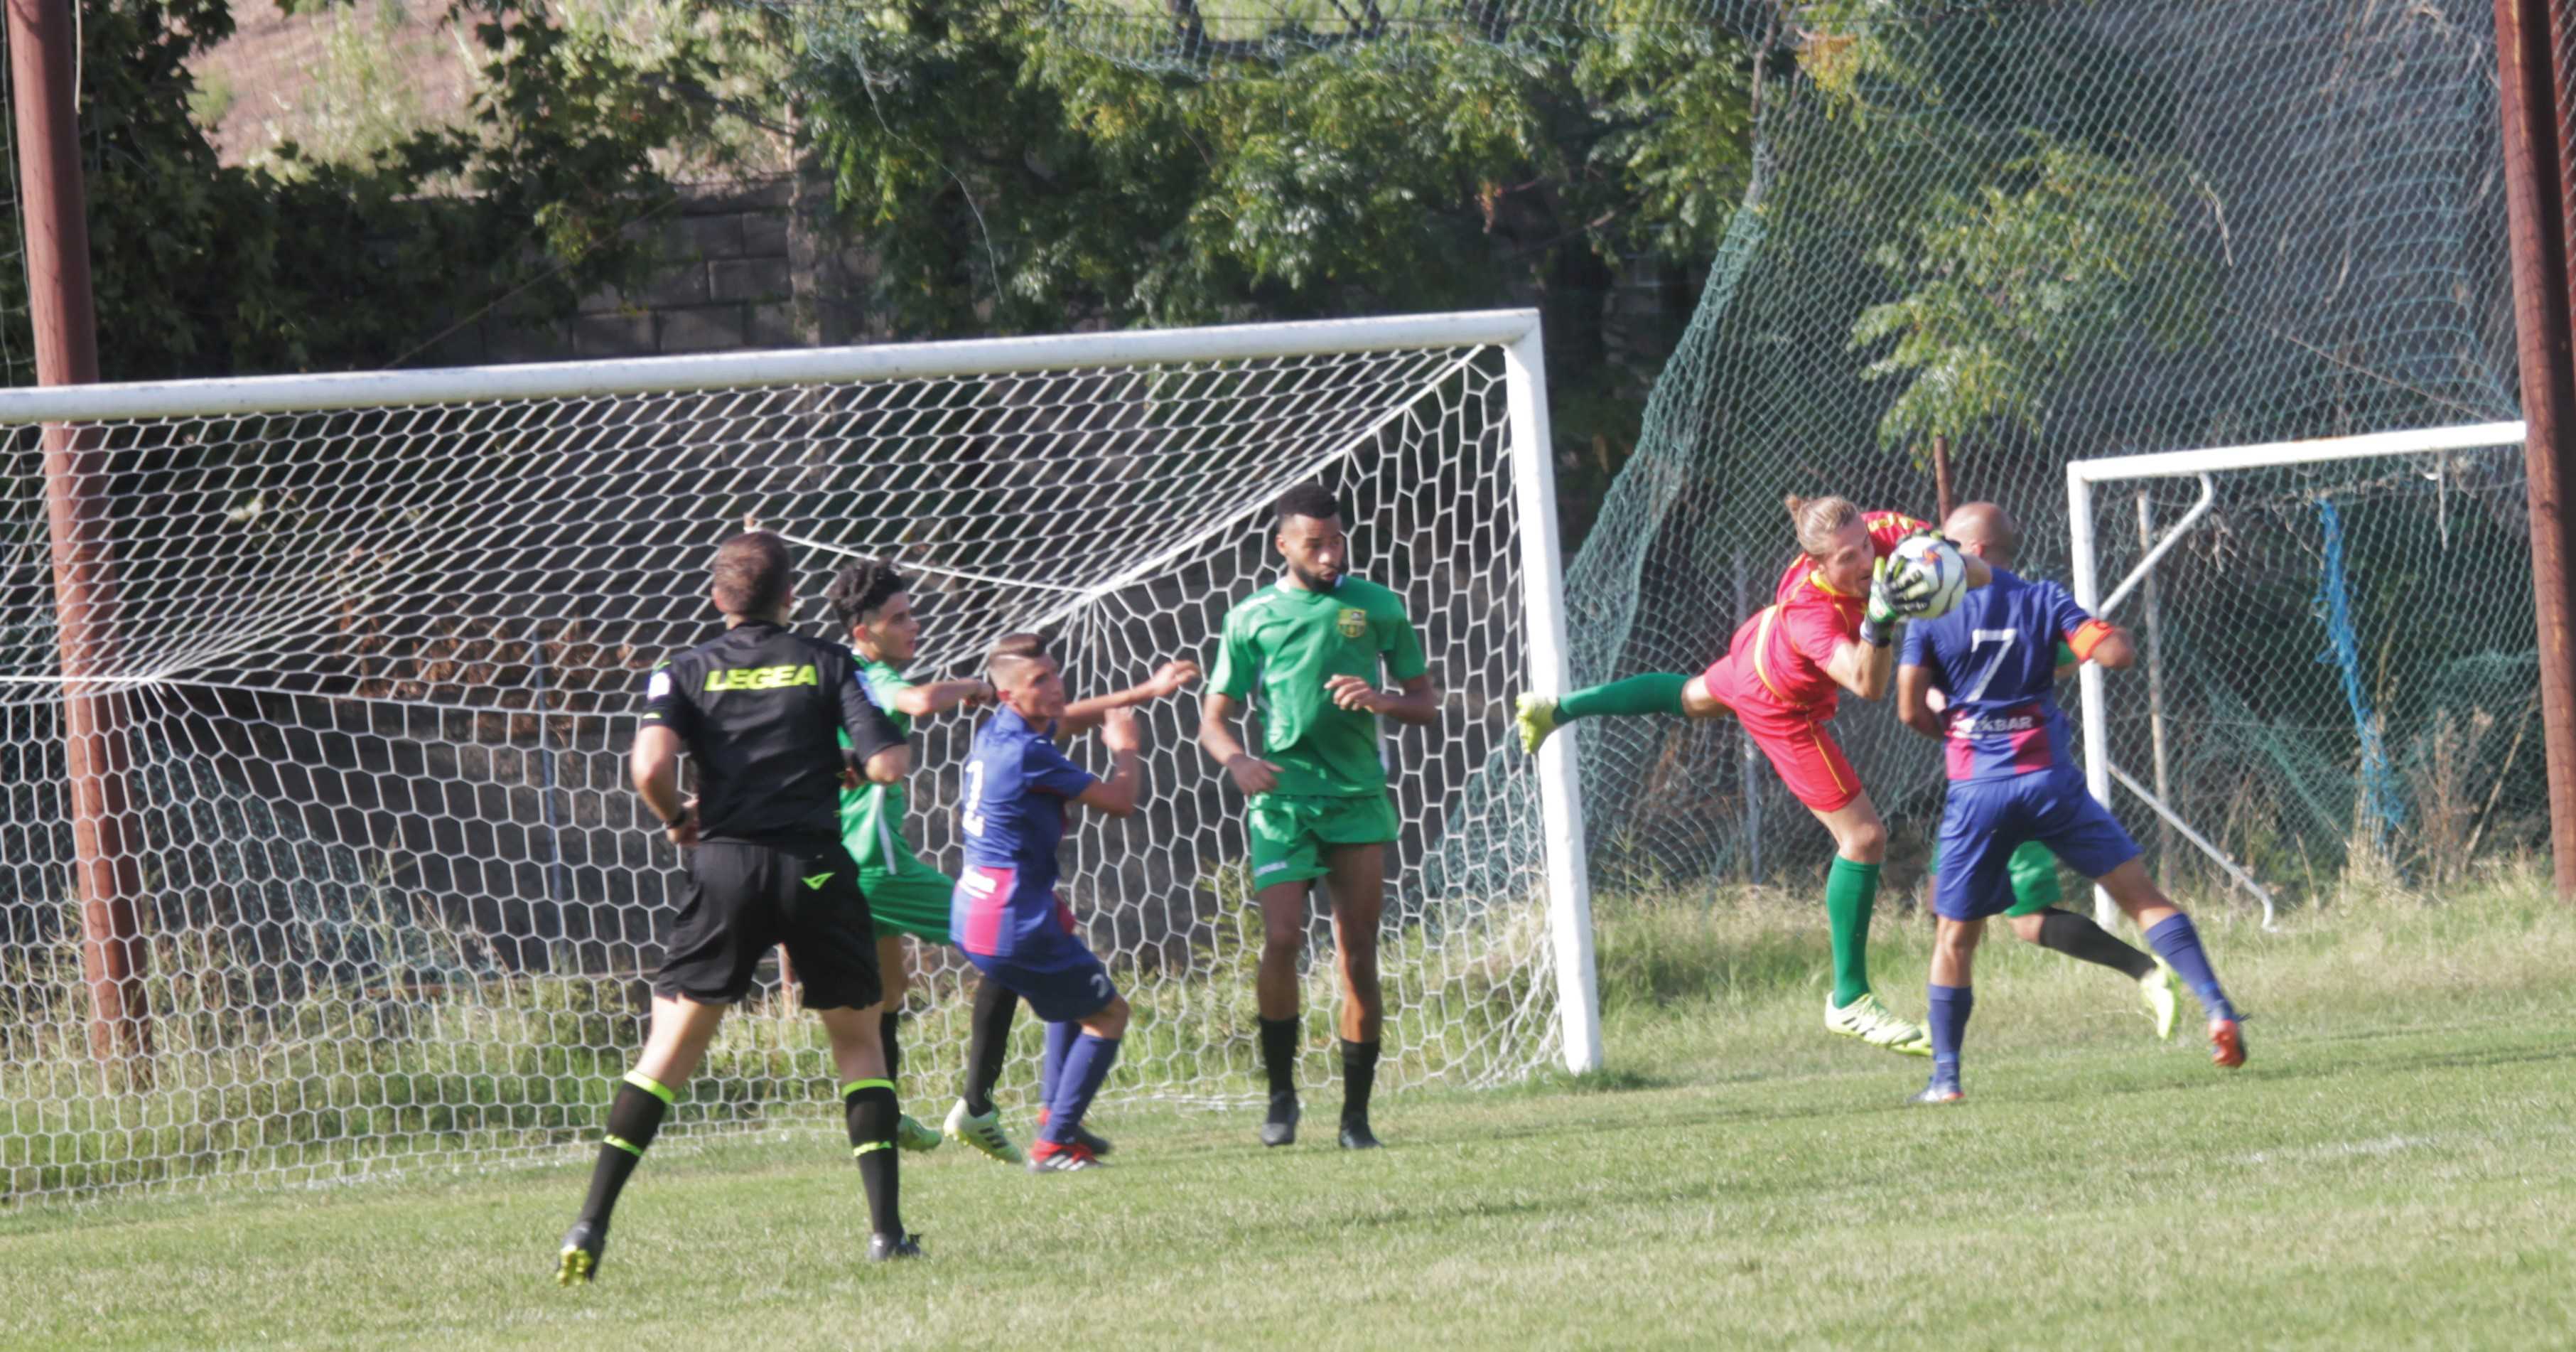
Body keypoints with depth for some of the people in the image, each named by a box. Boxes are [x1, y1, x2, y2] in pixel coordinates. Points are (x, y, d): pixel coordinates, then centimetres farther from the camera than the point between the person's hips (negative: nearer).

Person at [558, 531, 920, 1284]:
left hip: (727, 865, 0)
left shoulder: (687, 671, 6)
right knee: (859, 1043, 15)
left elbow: (651, 764, -11)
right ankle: (886, 1229, 6)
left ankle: (591, 1227, -6)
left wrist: (676, 821, 9)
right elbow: (890, 763, -4)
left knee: (670, 1048, 4)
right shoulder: (828, 664, 5)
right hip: (817, 868, 0)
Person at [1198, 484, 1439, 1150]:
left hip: (1359, 798, 1)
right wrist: (1236, 760, -12)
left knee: (1359, 956, -1)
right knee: (1282, 940, -16)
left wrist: (1383, 701, -12)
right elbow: (1213, 718, 10)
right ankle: (1280, 1091, 1)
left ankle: (1357, 1113, 6)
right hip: (1283, 798, -1)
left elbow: (1426, 705, 11)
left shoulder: (1376, 607, 7)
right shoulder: (1252, 617, 6)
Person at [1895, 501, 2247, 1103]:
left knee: (1955, 936, 11)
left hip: (1976, 791, 0)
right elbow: (2117, 652, -8)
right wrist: (2106, 633, 15)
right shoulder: (2042, 600, 3)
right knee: (2141, 894, 5)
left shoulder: (1931, 615, 2)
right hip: (2049, 779, 0)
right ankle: (2216, 1006, -9)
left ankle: (1945, 1076, 8)